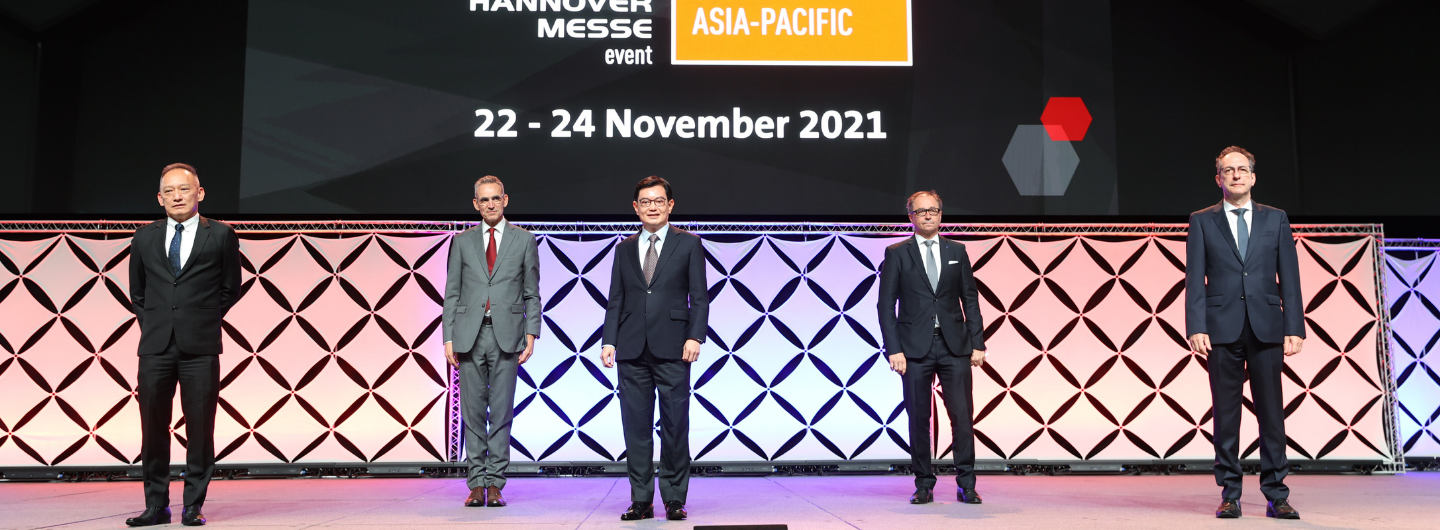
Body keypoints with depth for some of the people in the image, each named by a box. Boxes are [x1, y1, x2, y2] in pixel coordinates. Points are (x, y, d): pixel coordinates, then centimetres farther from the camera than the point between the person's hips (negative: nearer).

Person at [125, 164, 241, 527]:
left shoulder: (221, 235, 3)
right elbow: (137, 292, 22)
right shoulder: (144, 238, 12)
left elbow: (230, 289, 10)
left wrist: (204, 320, 8)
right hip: (155, 346, 3)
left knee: (200, 429, 1)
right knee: (153, 429, 5)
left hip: (200, 347, -2)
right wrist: (150, 323, 13)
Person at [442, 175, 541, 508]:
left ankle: (495, 484, 7)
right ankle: (476, 484, 10)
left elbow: (532, 294, 7)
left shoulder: (524, 241, 7)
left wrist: (531, 335, -3)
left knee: (502, 413, 0)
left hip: (506, 336, -1)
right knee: (473, 412, 3)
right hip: (469, 335, 1)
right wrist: (448, 338, 1)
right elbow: (451, 293, 10)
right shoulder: (462, 242, 11)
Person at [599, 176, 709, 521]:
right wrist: (609, 341, 2)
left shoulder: (688, 244, 7)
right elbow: (615, 300, 13)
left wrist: (695, 337, -10)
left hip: (672, 349, -2)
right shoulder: (624, 248, 16)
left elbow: (699, 298, 2)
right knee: (636, 426, 3)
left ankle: (674, 499, 9)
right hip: (632, 350, 3)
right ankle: (641, 500, 10)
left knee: (675, 425, -1)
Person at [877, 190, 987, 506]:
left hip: (954, 346, 2)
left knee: (963, 416, -2)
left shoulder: (957, 252, 11)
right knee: (918, 418, 3)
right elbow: (886, 305, 0)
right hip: (915, 347, -1)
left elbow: (970, 300, 11)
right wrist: (894, 350, -8)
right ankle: (924, 485, 13)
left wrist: (977, 343, 3)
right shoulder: (896, 254, 4)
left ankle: (966, 485, 8)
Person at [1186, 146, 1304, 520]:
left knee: (1272, 413, 1)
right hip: (1223, 330, -1)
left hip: (1266, 328, 1)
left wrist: (1294, 328, 0)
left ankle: (1276, 495, 8)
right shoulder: (1202, 221, 8)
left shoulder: (1276, 219, 12)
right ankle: (1229, 494, 9)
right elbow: (1195, 279, 2)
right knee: (1226, 414, 2)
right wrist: (1196, 328, -8)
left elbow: (1289, 278, 8)